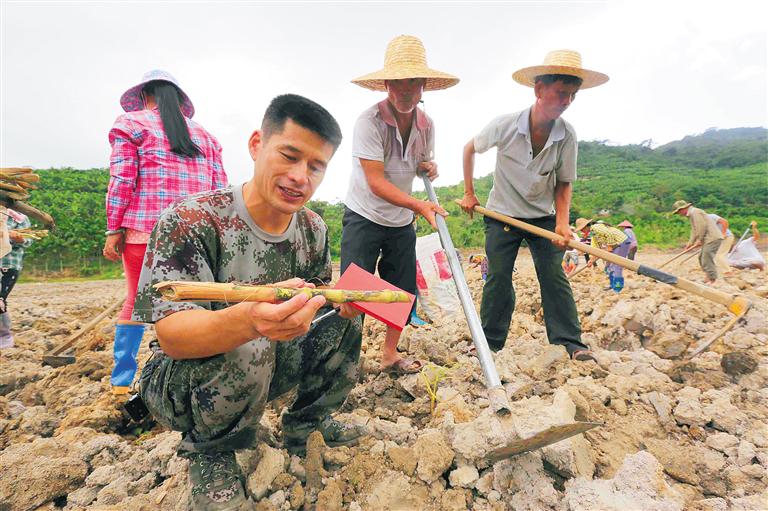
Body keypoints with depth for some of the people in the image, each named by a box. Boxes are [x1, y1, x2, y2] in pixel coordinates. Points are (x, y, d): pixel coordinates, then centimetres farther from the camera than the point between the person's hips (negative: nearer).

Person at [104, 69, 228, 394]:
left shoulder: (131, 123, 9)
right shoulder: (204, 135, 19)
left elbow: (122, 180, -2)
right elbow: (220, 189, 12)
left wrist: (114, 230, -1)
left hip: (144, 228, -2)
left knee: (136, 300, 9)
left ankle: (122, 380, 15)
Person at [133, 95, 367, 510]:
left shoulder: (313, 229, -6)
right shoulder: (190, 220, -24)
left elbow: (318, 298, 6)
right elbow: (171, 335, -32)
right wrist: (247, 320, -54)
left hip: (264, 371, 6)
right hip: (179, 380, -5)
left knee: (346, 321, -6)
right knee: (247, 350, -36)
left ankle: (305, 425, 15)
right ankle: (209, 453, -4)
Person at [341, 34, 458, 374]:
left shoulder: (426, 125, 0)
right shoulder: (369, 121, -19)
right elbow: (375, 182, -25)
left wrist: (428, 167, -8)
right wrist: (420, 205, -34)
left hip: (402, 222, 6)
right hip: (364, 217, -5)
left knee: (404, 292, 9)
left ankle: (390, 355, 26)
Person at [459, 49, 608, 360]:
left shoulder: (567, 135, -12)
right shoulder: (505, 126, -17)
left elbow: (564, 183, -2)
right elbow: (470, 149, 1)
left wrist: (562, 222, -17)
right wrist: (469, 193, 0)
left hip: (544, 216, 2)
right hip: (502, 214, -1)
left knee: (553, 275, -5)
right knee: (498, 277, -2)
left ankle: (570, 342, 2)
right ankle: (490, 343, 10)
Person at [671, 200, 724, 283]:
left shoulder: (695, 212, -12)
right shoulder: (691, 214, 20)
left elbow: (702, 226, -20)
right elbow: (694, 230, 21)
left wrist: (699, 240, -12)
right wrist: (690, 242, 15)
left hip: (713, 238, -11)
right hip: (710, 239, 11)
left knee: (706, 259, -10)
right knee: (701, 257, 16)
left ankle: (712, 279, -6)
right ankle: (710, 276, 21)